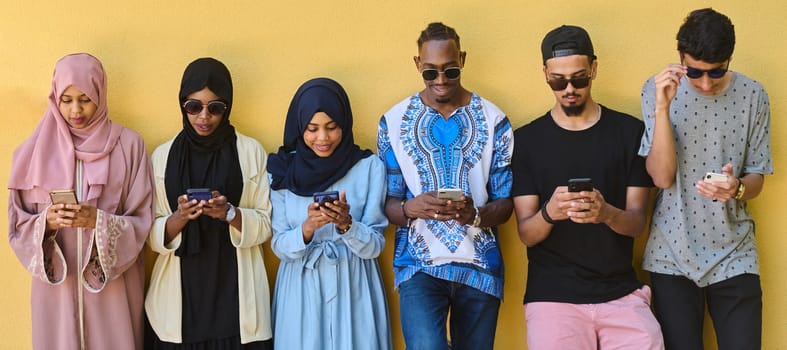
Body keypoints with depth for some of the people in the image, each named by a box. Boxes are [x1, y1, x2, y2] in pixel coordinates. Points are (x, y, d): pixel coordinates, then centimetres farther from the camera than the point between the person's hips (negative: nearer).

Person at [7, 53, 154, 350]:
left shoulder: (128, 145, -2)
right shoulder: (34, 151, 2)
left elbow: (141, 222, -3)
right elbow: (18, 226, 4)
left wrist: (99, 221, -20)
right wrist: (46, 222, -16)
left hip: (113, 286, -1)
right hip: (56, 285, 1)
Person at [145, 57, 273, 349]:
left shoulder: (251, 151, 1)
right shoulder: (163, 155, 5)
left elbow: (265, 224, 0)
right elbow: (154, 235, 4)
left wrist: (230, 213, -17)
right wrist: (180, 218, -16)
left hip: (235, 292, -1)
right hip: (180, 294, 1)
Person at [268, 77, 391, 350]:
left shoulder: (370, 167, -6)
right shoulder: (283, 170, -2)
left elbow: (374, 245, -5)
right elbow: (280, 247, -2)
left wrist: (347, 224, -24)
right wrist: (307, 228, -21)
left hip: (353, 289, -1)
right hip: (301, 290, 1)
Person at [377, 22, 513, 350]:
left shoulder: (493, 120, 0)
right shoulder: (394, 122, 0)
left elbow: (505, 203, 1)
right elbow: (388, 203, 2)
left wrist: (475, 215, -21)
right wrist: (411, 208, -21)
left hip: (480, 266, 2)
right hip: (419, 265, -1)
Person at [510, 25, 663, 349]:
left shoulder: (630, 131, 3)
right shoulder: (526, 140, 2)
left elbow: (637, 223, 0)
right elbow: (526, 234, -1)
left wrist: (607, 214, -22)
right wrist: (548, 213, -23)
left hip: (621, 293, 1)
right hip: (552, 295, -1)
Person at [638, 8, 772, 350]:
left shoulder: (752, 96, -2)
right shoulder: (656, 90, -6)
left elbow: (756, 179, 4)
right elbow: (662, 176, -12)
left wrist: (737, 189, -19)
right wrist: (662, 106, -22)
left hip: (734, 256, 1)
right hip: (672, 256, -1)